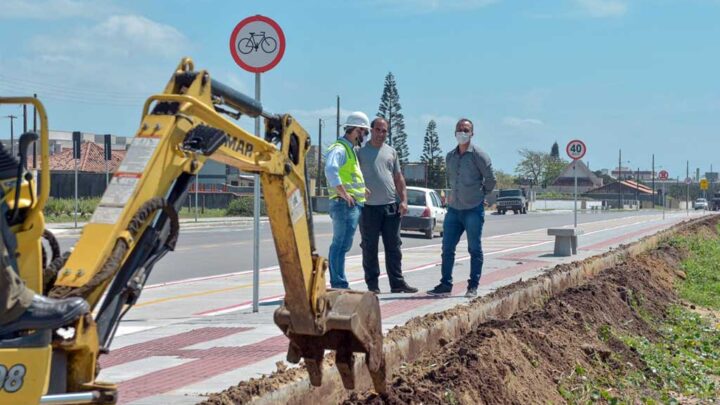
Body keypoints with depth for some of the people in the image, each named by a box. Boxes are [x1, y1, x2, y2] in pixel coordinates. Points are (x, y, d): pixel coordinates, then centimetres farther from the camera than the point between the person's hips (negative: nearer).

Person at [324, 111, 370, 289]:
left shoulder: (351, 150, 22)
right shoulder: (339, 149, -11)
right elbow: (331, 170, -27)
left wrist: (362, 190, 16)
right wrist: (345, 194, -26)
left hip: (354, 205, 10)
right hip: (346, 205, -10)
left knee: (339, 245, 12)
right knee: (341, 245, -10)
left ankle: (337, 285, 17)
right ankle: (339, 284, -11)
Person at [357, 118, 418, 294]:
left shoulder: (391, 152, 15)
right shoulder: (360, 151, 1)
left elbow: (398, 178, 16)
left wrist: (404, 200, 7)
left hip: (391, 206, 4)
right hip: (369, 207, -4)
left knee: (393, 247, 6)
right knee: (369, 247, 1)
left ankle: (397, 282, 12)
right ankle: (372, 283, 8)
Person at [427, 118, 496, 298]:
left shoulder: (478, 155, -7)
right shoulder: (450, 157, 10)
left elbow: (490, 179, -2)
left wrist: (480, 195, 7)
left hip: (473, 210, -6)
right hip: (453, 209, 6)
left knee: (475, 249, 3)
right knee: (447, 248, 3)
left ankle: (473, 286, 9)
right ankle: (445, 285, 8)